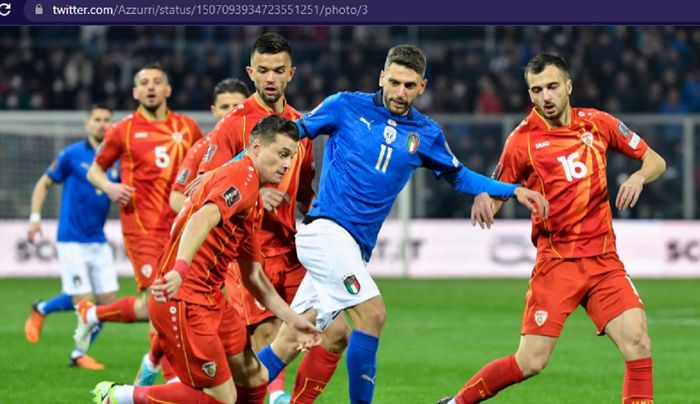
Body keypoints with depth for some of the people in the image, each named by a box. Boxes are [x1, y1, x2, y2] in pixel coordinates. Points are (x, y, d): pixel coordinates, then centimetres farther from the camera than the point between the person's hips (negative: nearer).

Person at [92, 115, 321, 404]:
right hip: (182, 298, -10)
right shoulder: (243, 174, -11)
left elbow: (254, 278, 25)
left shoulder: (255, 204, 20)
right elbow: (203, 219, -30)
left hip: (211, 299, 10)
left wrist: (294, 320, 22)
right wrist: (180, 270, -45)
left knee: (254, 381, 10)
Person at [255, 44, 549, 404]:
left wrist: (514, 190, 12)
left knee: (291, 341, 3)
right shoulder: (346, 107, -2)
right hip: (326, 229, -5)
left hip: (355, 246, 5)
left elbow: (458, 176, 22)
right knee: (372, 314, -19)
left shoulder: (426, 134, 10)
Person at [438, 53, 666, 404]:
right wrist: (484, 202, -22)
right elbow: (495, 194, 2)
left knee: (637, 340, -16)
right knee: (530, 362, -6)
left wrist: (638, 177, -10)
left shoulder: (597, 123, 5)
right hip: (556, 262, -3)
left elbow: (655, 161, 12)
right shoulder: (523, 140, -3)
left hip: (604, 259, 3)